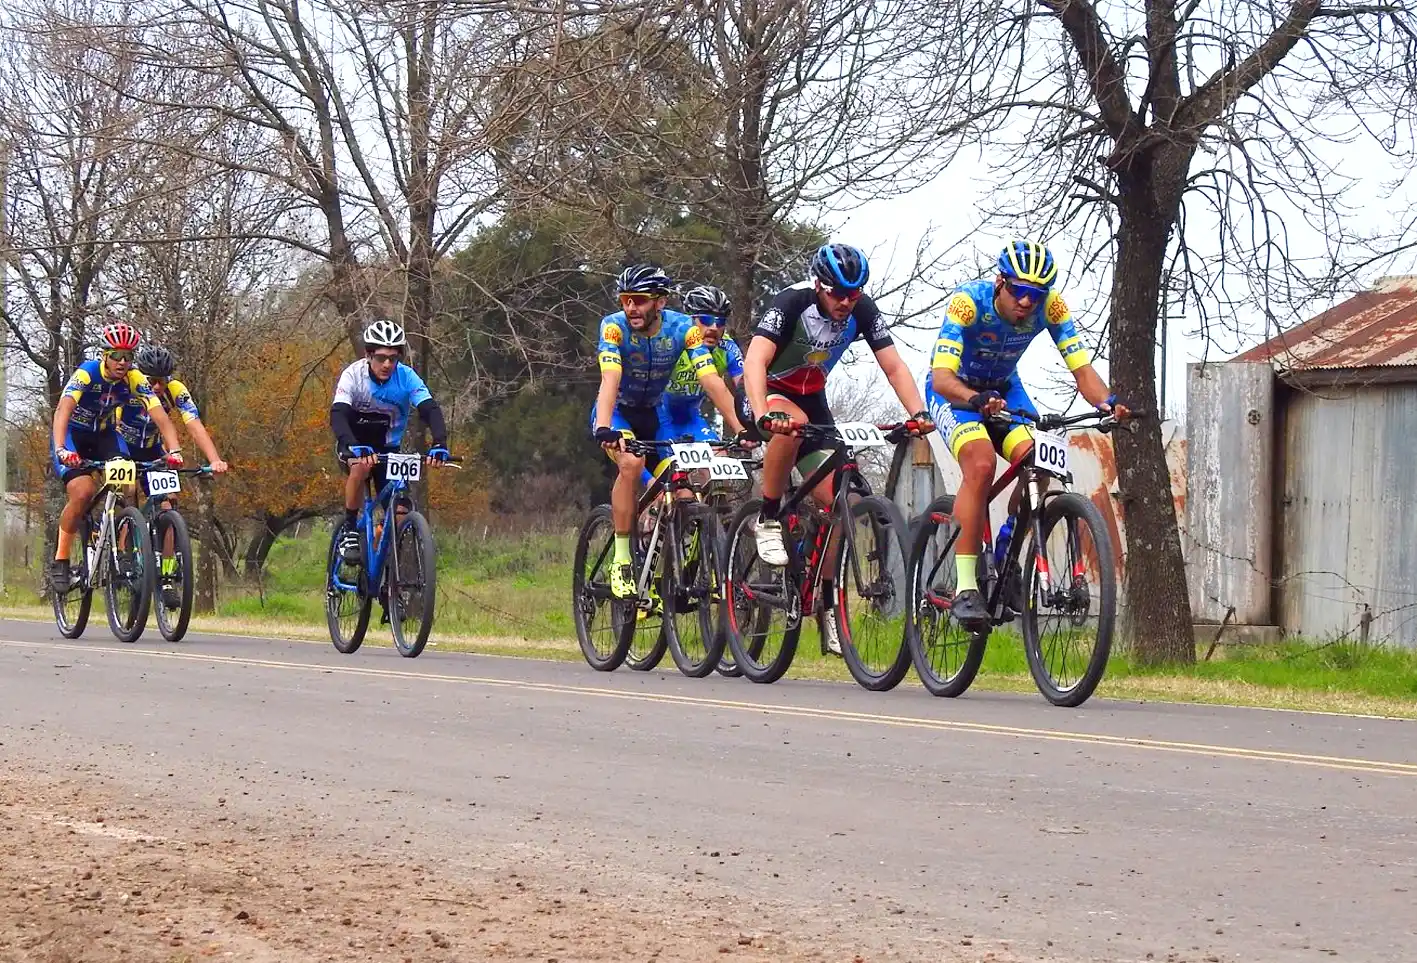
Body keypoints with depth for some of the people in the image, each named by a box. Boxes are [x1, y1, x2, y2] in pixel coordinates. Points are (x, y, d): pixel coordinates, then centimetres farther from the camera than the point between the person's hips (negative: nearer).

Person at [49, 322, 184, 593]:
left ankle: (123, 551, -6)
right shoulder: (86, 373, -28)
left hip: (105, 433, 4)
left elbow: (161, 417, -25)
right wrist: (61, 449, -57)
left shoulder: (135, 380, -18)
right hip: (73, 435, -3)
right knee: (83, 492, -25)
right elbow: (63, 410, -41)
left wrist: (174, 451, -43)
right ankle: (60, 561, -12)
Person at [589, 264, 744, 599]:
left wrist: (742, 429, -39)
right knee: (632, 463, -32)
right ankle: (622, 562, -25)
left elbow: (712, 382, -28)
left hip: (656, 414, 3)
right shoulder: (614, 327, -25)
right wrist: (604, 429, -55)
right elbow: (610, 379, -39)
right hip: (617, 411, -3)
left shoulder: (683, 328, -20)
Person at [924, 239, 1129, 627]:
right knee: (981, 465, -31)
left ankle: (1007, 556, 4)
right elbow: (941, 377, -40)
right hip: (955, 389, -4)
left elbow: (1081, 368, -23)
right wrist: (978, 400, -60)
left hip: (1003, 388, 4)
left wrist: (1107, 402, -44)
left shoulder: (1050, 305, -21)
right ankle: (965, 587, -28)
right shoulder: (968, 300, -32)